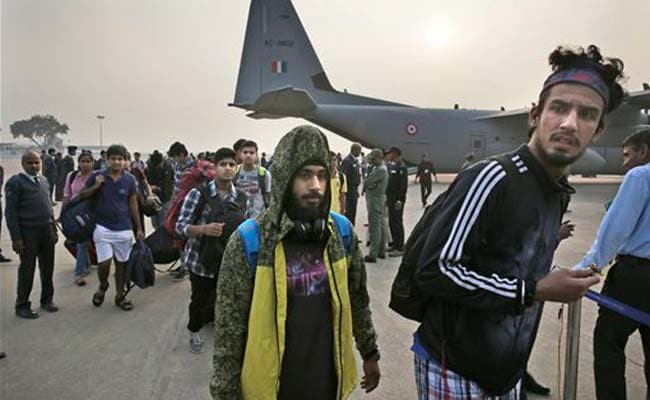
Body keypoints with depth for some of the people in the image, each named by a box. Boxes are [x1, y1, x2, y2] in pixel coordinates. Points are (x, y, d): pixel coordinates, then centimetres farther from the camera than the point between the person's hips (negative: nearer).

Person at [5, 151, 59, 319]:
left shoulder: (43, 180, 11)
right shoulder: (15, 182, -8)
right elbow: (10, 212, -11)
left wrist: (53, 228, 14)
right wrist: (15, 237, -15)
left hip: (46, 230, 6)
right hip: (28, 232, -6)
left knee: (48, 267, 12)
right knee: (27, 269, 3)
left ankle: (47, 299, 28)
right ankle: (22, 305, 18)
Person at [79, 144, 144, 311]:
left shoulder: (129, 179, 0)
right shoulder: (97, 176, -3)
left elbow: (133, 204, 5)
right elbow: (81, 196, 5)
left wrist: (139, 228, 5)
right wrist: (96, 186, -14)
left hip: (124, 229, 1)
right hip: (103, 228, -1)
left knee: (121, 263, 9)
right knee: (104, 263, -8)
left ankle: (120, 295, 26)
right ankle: (102, 286, 25)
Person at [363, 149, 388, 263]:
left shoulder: (380, 169, -18)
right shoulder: (379, 168, 15)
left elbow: (367, 182, -19)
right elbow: (368, 182, 13)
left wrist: (366, 184, -1)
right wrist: (368, 185, -5)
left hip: (376, 199, -11)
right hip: (378, 198, 11)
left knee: (374, 227, -8)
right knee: (380, 226, 15)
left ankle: (373, 254, -5)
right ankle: (381, 251, 23)